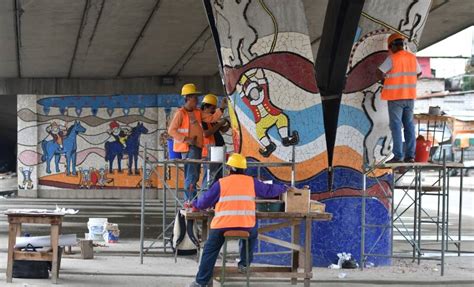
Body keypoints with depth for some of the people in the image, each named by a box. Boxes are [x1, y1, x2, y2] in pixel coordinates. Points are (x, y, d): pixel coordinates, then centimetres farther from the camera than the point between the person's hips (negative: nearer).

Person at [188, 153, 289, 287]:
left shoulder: (221, 183, 4)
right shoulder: (251, 182, 10)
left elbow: (206, 200, 8)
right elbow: (269, 190, 22)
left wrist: (195, 204, 29)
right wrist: (283, 188, 41)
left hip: (222, 225, -2)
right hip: (246, 225, 2)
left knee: (210, 251, 13)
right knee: (252, 234, 36)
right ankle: (244, 264, 33)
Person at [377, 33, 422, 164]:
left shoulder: (392, 58, -13)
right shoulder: (412, 57, 6)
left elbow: (379, 73, -14)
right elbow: (418, 73, 20)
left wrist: (384, 79, 6)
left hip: (395, 97, -6)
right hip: (410, 96, 6)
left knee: (396, 126, -2)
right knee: (409, 125, 10)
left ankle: (398, 156, -5)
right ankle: (410, 155, 10)